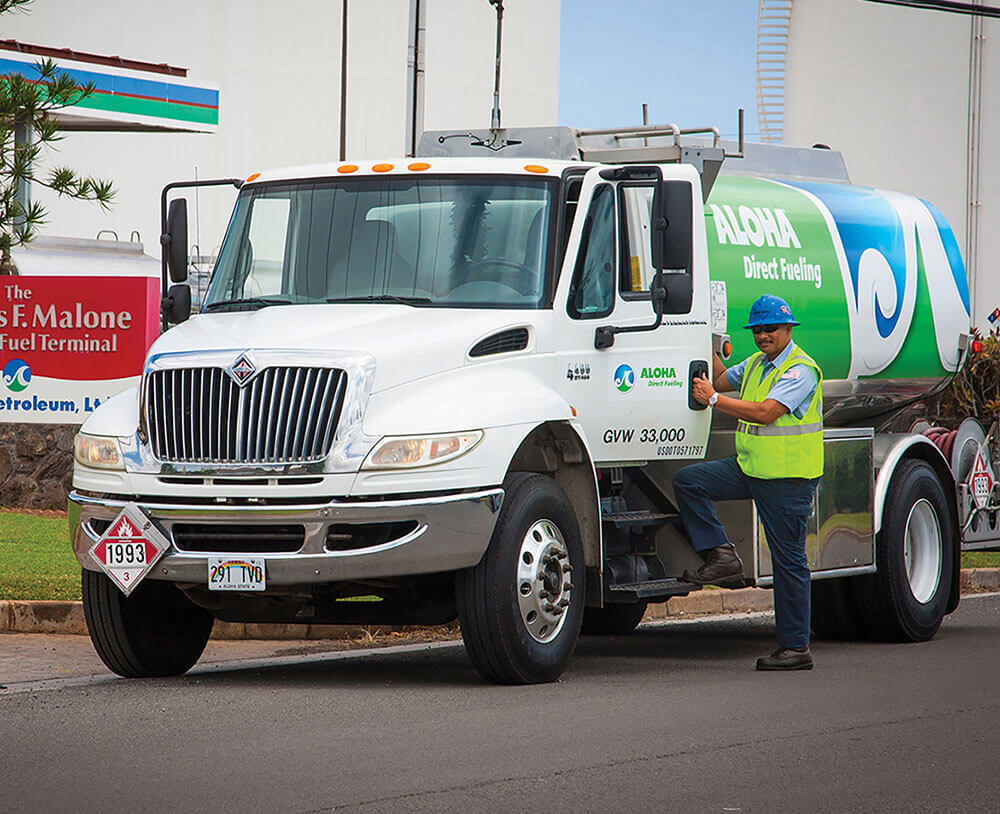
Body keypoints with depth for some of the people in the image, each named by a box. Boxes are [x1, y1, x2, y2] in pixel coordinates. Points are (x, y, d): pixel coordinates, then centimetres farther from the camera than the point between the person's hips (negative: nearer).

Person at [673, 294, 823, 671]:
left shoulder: (800, 370, -15)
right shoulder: (756, 364, 14)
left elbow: (765, 412, -25)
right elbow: (720, 380, 31)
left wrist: (713, 399, -18)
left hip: (787, 478, -8)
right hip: (749, 467, 8)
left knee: (788, 561, -2)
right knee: (687, 480, -6)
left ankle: (795, 647, 4)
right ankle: (722, 556, -5)